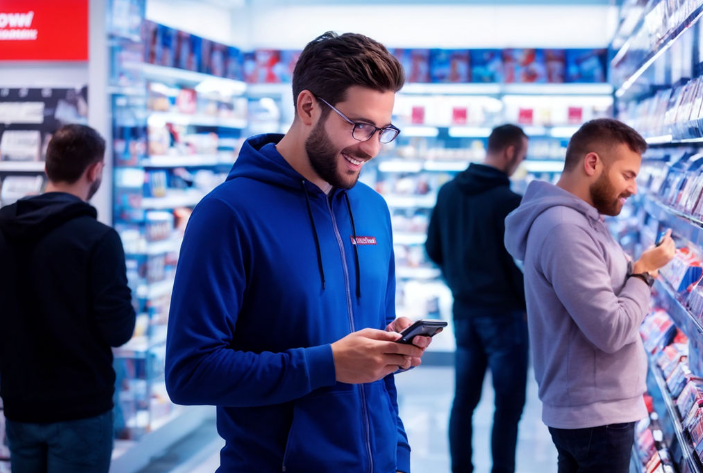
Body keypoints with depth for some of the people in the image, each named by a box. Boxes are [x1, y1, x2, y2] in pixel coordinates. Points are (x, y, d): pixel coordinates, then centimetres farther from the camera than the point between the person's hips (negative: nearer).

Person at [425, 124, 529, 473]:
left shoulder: (448, 192, 4)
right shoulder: (507, 200, -17)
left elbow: (433, 250, 12)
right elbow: (519, 262, -15)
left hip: (463, 310, 7)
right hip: (503, 313, -7)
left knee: (464, 398, 12)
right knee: (508, 403, 2)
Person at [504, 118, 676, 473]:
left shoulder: (577, 220, 11)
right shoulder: (565, 230, -22)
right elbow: (611, 331, -25)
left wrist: (636, 271, -2)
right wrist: (644, 272, -12)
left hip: (592, 408, 10)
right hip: (597, 415, -10)